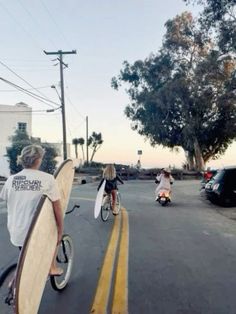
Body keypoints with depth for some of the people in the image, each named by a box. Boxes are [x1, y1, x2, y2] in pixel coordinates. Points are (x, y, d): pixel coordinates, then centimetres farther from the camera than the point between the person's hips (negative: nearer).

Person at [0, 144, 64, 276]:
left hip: (16, 235, 4)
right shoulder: (48, 179, -15)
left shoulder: (11, 179, -3)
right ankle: (52, 267, 32)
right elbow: (57, 209, -12)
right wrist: (60, 231, 1)